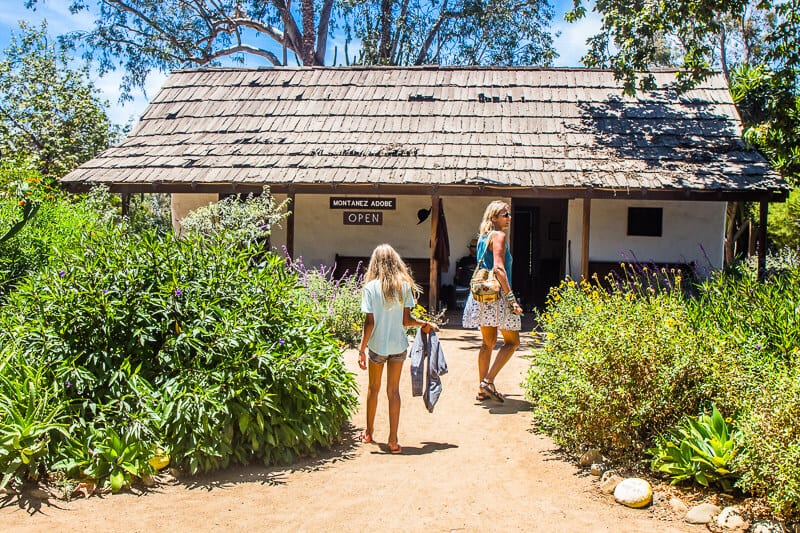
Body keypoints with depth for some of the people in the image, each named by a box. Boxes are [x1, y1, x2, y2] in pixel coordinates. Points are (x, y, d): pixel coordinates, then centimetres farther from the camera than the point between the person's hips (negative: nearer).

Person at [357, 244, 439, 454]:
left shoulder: (371, 287, -10)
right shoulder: (405, 286, -5)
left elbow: (369, 322, -12)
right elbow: (406, 320, -5)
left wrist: (361, 349, -6)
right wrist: (425, 324, 13)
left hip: (377, 345, -1)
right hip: (398, 345, 1)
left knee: (373, 388, 17)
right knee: (393, 390, 7)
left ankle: (369, 432, 32)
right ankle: (393, 440, 7)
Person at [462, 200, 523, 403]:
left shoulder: (483, 237, 16)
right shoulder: (499, 236, -10)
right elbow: (499, 268, -20)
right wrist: (511, 298, -21)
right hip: (497, 294, -9)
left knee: (488, 342, 14)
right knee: (512, 341, 3)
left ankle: (483, 389, 17)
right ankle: (488, 380, -5)